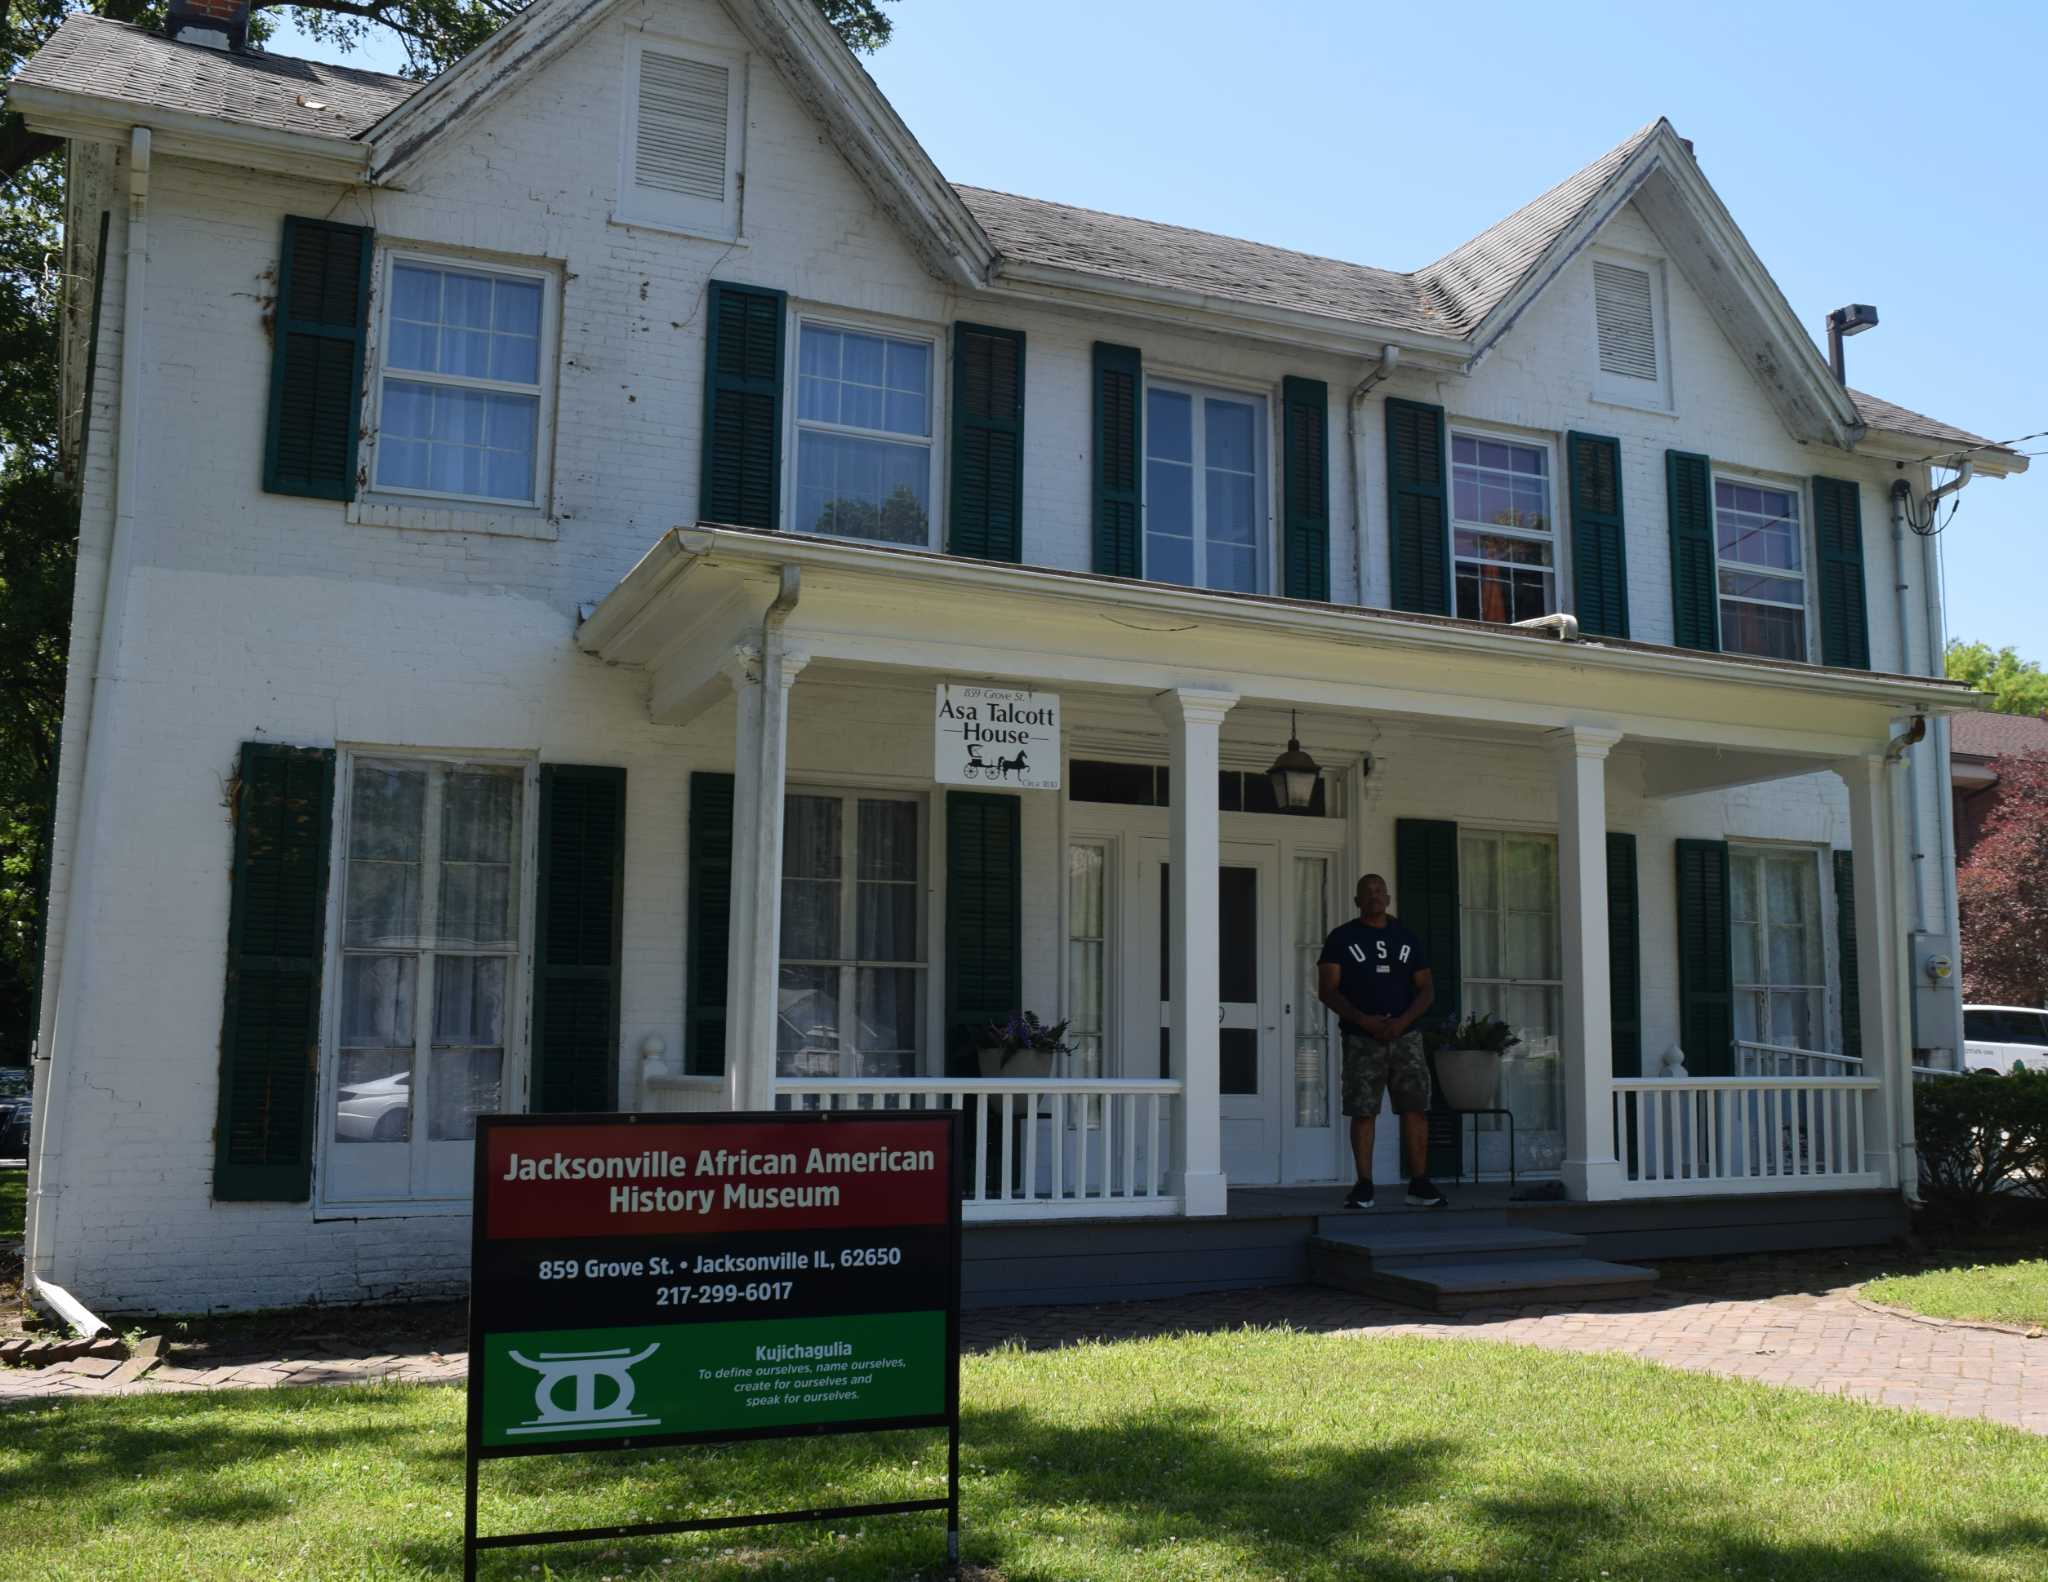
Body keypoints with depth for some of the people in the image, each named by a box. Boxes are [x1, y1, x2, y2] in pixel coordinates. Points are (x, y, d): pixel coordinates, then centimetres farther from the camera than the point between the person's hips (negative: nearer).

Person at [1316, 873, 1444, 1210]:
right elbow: (1327, 990, -2)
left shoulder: (1407, 939, 13)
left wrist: (1403, 1021, -8)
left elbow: (1426, 990, 10)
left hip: (1405, 1036, 2)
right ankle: (1364, 1186, 1)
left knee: (1416, 1107, -5)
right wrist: (1363, 1020, -15)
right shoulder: (1341, 938, 4)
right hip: (1361, 1039, -2)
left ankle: (1419, 1183, 0)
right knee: (1362, 1111, -4)